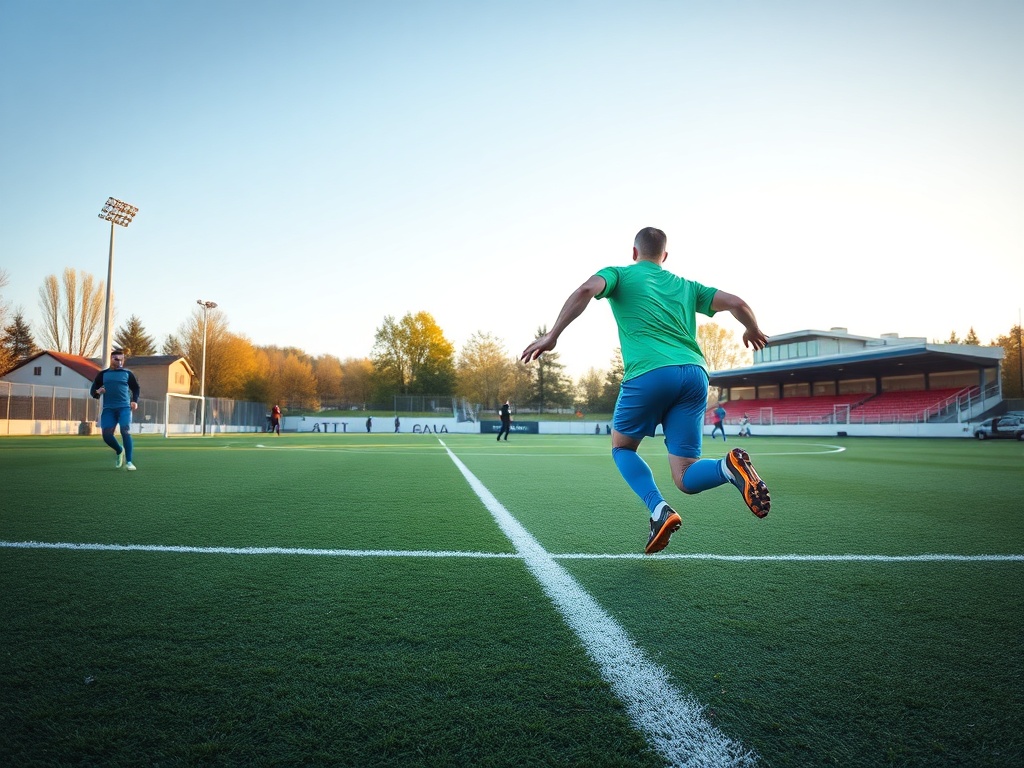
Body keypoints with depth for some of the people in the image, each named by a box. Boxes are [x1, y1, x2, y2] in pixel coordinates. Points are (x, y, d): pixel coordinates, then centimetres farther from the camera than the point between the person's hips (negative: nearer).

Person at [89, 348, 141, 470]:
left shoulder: (127, 373, 9)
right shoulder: (103, 374, 12)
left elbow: (136, 388, 19)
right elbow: (92, 390, 15)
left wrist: (135, 401, 2)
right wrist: (97, 392, -10)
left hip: (124, 407, -2)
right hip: (108, 408, 2)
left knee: (126, 432, -16)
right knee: (106, 435, -5)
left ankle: (128, 462, -12)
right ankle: (119, 451, 25)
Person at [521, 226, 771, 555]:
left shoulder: (619, 274, 17)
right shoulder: (686, 286, 27)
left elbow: (586, 290, -5)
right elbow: (736, 303, 20)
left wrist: (552, 335, -7)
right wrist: (753, 331, 40)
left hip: (649, 374, -4)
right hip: (694, 373, 4)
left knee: (621, 446, 21)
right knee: (685, 478, 7)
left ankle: (660, 510, -2)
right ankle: (729, 465, -27)